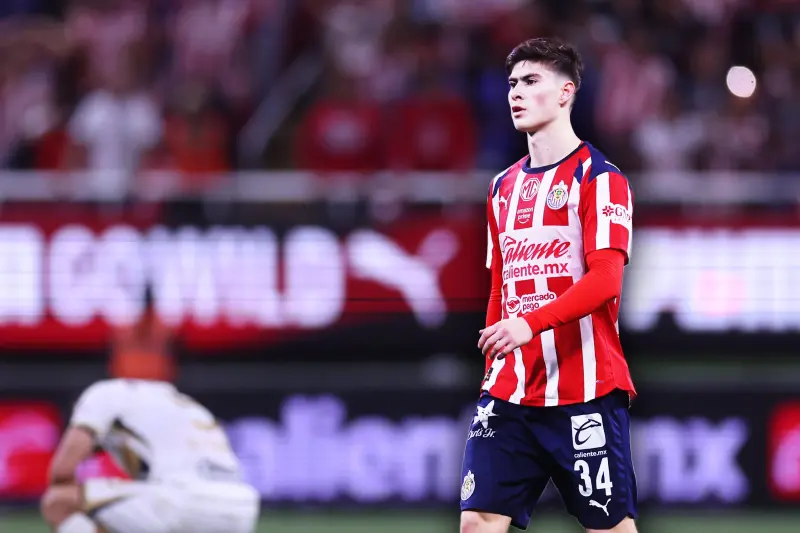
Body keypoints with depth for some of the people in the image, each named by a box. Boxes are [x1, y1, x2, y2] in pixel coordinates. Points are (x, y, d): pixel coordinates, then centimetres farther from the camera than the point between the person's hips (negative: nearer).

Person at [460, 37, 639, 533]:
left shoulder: (598, 176, -5)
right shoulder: (505, 186, 17)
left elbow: (605, 279, -16)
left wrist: (531, 324, -28)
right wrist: (492, 370, 16)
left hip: (585, 392, -6)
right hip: (511, 394, 6)